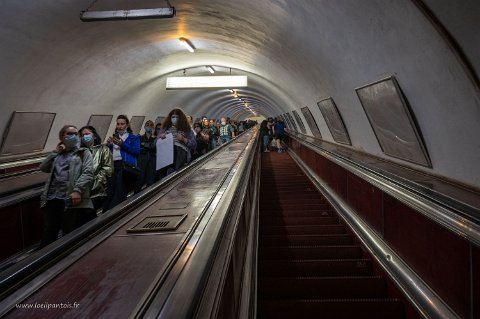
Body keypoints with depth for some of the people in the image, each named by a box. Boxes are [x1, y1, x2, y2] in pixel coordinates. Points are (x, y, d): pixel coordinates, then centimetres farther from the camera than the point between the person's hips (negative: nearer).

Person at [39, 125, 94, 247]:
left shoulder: (84, 153, 8)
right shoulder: (58, 154, 25)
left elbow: (88, 173, -6)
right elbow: (43, 168, 15)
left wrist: (77, 190, -21)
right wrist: (55, 152, 11)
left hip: (71, 200, -4)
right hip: (52, 199, 5)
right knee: (48, 235, 7)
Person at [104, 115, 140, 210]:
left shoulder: (133, 138, 16)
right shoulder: (113, 137, 27)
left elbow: (137, 151, 0)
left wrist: (122, 144, -6)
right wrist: (108, 145, 3)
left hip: (126, 166, -3)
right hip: (112, 166, 4)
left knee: (120, 193, -13)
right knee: (109, 192, -8)